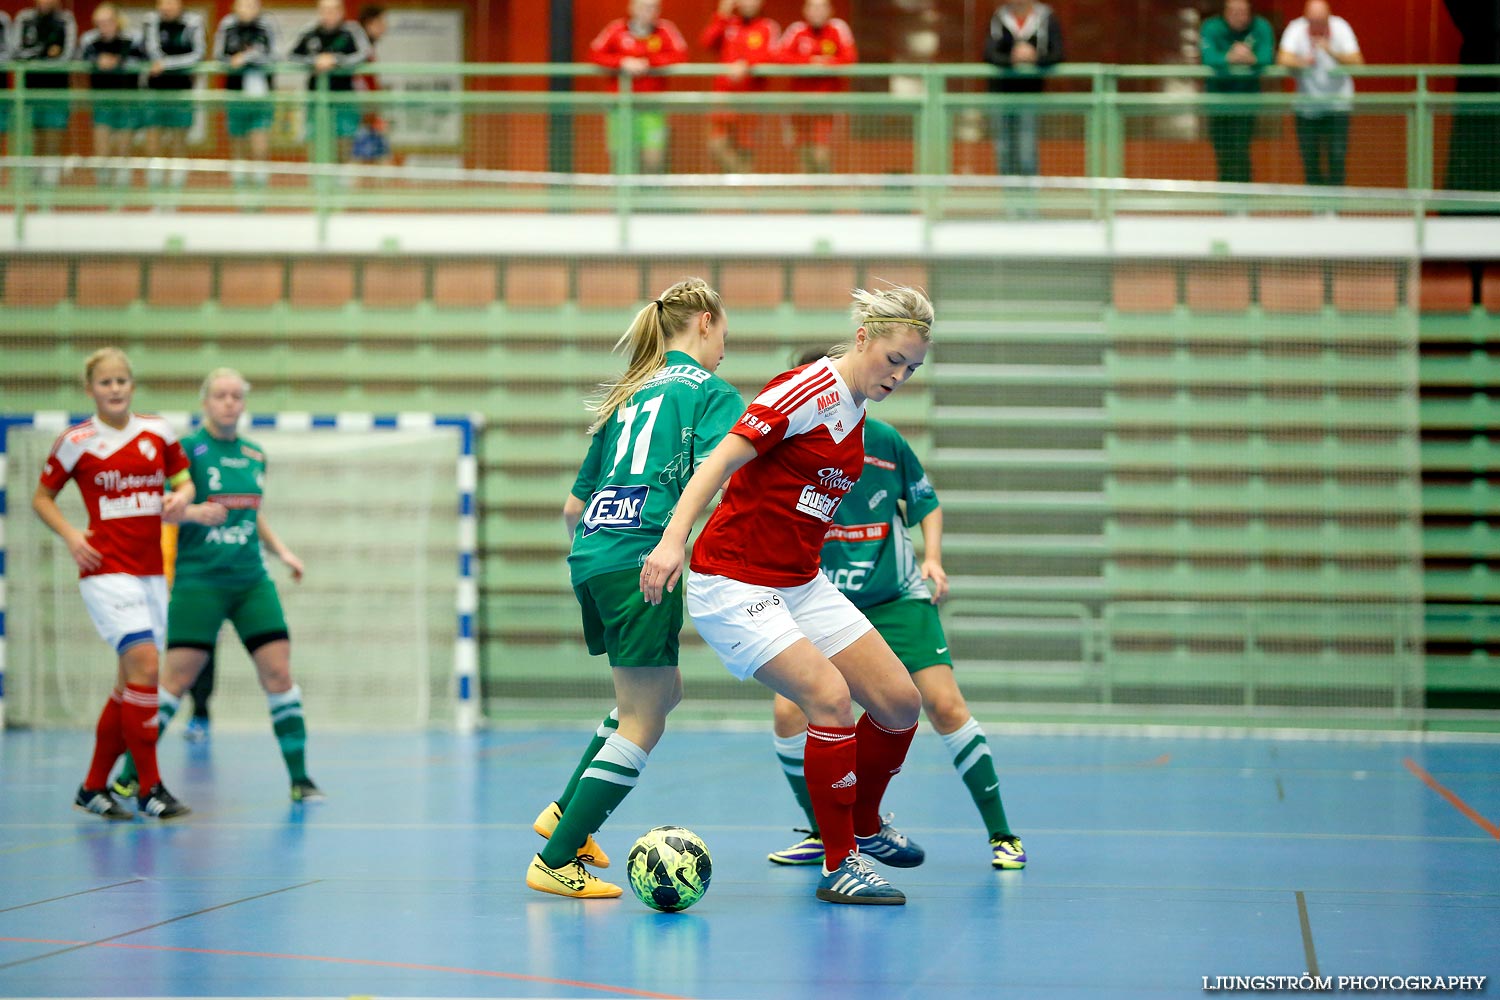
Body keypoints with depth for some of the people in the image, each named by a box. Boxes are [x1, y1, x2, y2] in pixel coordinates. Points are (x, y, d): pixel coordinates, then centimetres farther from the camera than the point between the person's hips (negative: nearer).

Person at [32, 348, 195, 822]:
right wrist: (71, 536, -8)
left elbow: (184, 481, 16)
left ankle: (93, 788, 19)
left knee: (130, 683, 7)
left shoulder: (158, 431, 7)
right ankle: (150, 789, -14)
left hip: (151, 570, 5)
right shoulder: (77, 441, -2)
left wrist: (181, 497, -7)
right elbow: (42, 498, 8)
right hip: (106, 569, -5)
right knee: (144, 664, -19)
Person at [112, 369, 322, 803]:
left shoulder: (255, 454, 13)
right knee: (178, 678, -7)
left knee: (279, 672, -2)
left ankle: (300, 778, 5)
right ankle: (130, 775, 4)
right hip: (199, 581, -5)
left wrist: (282, 551, 11)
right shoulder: (187, 448, -4)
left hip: (251, 580, 5)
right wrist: (193, 511, -28)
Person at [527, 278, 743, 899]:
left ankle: (567, 812, 20)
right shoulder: (712, 393, 1)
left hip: (591, 559, 8)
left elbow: (574, 505, 25)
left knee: (662, 690, 25)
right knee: (642, 726, -2)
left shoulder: (629, 395, 22)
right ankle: (555, 861, -6)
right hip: (643, 559, -8)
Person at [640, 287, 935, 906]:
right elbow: (721, 461, -23)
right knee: (831, 696, -23)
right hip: (733, 584, -9)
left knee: (900, 703, 3)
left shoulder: (855, 415, 10)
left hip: (801, 585, 9)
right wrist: (673, 538, -32)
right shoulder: (810, 389, -16)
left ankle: (865, 827, 28)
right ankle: (840, 865, -10)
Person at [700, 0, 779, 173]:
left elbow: (770, 55, -9)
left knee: (745, 149, -3)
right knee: (717, 146, -12)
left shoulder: (768, 28, 6)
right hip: (723, 92, 2)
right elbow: (707, 42, -2)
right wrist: (722, 15, -6)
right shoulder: (727, 24, 14)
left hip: (751, 94, -2)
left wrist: (746, 64, -24)